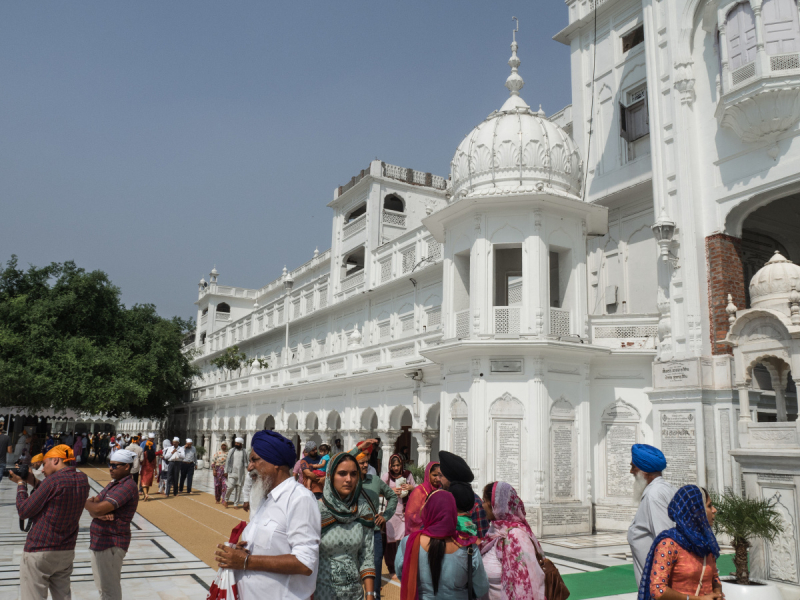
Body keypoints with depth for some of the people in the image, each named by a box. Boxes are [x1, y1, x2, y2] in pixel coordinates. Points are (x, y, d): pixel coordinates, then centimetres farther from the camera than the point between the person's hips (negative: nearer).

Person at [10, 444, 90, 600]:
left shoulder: (53, 481, -17)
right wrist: (33, 481, 12)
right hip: (67, 552, 7)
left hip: (38, 552, -7)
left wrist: (21, 484, 3)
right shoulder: (83, 480, 2)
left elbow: (23, 511, -9)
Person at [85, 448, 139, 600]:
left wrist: (86, 502, -6)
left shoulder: (127, 487, -19)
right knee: (102, 586, 21)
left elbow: (99, 508, -26)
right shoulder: (114, 484, 13)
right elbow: (94, 509, 7)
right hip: (100, 541, 10)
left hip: (111, 544, -10)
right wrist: (99, 514, -16)